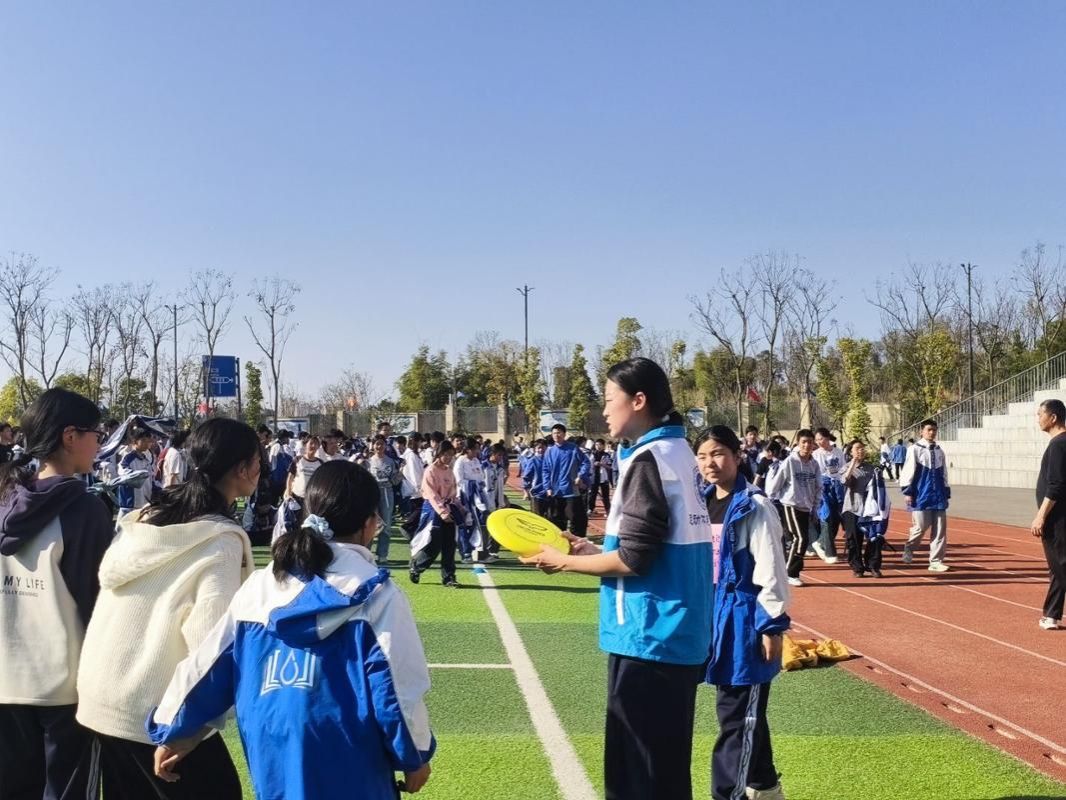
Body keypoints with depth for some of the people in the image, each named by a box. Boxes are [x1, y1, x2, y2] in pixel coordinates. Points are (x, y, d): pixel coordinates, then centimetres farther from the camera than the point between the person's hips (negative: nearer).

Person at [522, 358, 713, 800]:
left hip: (649, 637, -9)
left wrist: (565, 561, -7)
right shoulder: (677, 453, 11)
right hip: (676, 635, 9)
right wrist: (594, 549, 12)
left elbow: (634, 559, -20)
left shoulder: (647, 460, -17)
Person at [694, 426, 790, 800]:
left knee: (737, 717, -1)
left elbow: (771, 570, -15)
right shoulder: (704, 504, 8)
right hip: (715, 614, 7)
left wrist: (773, 625, -16)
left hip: (744, 618, -7)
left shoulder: (754, 507, -13)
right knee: (744, 711, 18)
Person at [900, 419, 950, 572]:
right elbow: (908, 471, -7)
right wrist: (907, 491, -11)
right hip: (921, 496, -5)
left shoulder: (939, 451, 11)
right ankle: (908, 548, 24)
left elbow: (944, 475, 17)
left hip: (938, 497, 5)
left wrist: (946, 493, 16)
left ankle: (936, 561, 6)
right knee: (921, 526, -4)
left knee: (940, 530, 0)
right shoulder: (915, 449, -4)